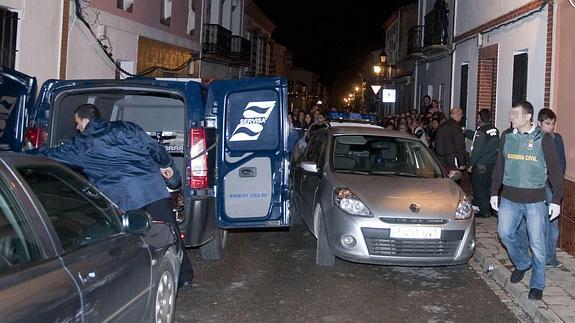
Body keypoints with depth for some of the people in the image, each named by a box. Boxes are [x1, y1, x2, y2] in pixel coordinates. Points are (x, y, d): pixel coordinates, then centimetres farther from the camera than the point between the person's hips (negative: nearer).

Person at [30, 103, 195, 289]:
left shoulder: (81, 145, 10)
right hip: (153, 187, 3)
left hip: (122, 199, -3)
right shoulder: (127, 128, 16)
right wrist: (165, 165, 33)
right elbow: (155, 148, 15)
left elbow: (50, 155, 19)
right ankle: (184, 277, 15)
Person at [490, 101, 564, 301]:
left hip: (535, 200, -4)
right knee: (505, 233, 2)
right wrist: (494, 192, 10)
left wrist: (556, 199, -6)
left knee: (537, 243, 0)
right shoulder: (507, 137, 5)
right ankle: (523, 263, 30)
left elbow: (554, 170, -3)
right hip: (509, 198, 4)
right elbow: (499, 166, 12)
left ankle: (537, 286, 14)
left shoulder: (543, 140, -6)